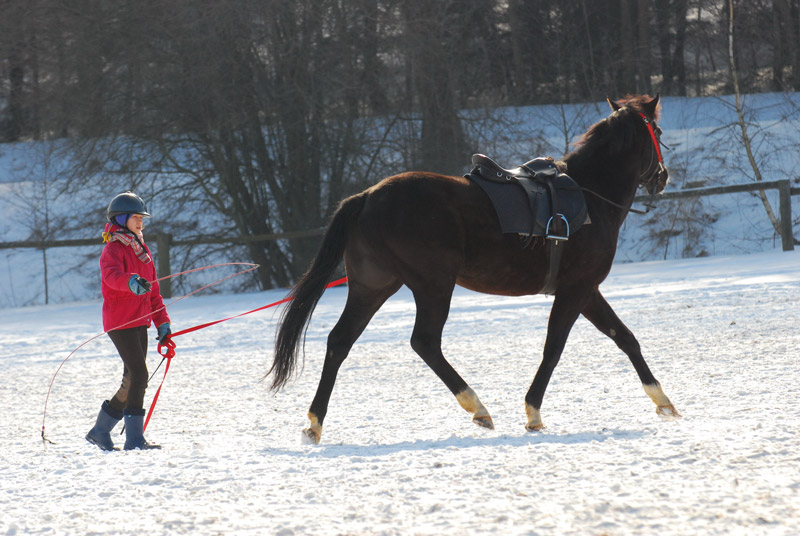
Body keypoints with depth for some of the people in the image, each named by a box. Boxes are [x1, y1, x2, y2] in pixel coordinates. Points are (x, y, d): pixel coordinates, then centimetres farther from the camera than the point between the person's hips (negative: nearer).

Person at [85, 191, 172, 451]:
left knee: (133, 378, 10)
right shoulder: (113, 249, -9)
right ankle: (134, 439, -13)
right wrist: (131, 281, -52)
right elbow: (111, 275, -32)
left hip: (139, 322, 9)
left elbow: (153, 290, 22)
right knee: (138, 375, -15)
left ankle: (101, 431, 20)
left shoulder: (142, 250, 18)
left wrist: (162, 322, 17)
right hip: (120, 321, -9)